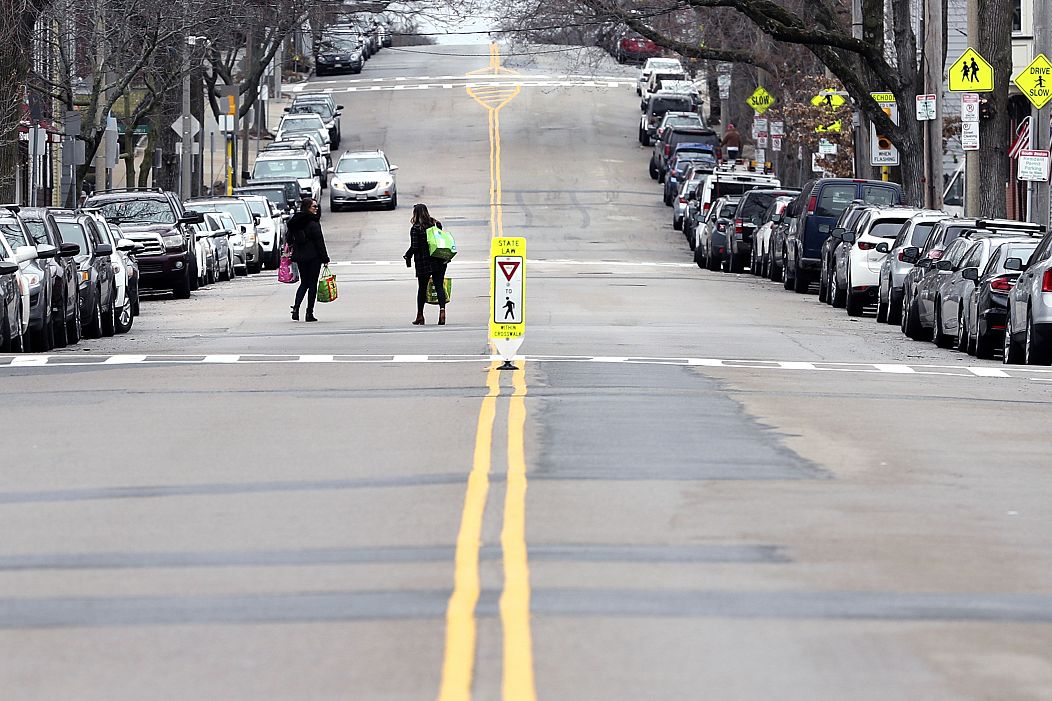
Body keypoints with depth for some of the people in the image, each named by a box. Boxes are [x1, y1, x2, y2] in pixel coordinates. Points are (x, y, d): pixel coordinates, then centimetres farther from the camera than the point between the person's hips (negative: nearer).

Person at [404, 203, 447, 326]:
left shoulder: (416, 228, -9)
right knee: (439, 286, 1)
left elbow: (414, 247, -12)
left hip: (423, 262, -3)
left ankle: (420, 316, 17)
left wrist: (407, 257, 4)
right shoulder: (436, 224, 5)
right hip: (439, 261, 3)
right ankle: (442, 309, -18)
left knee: (422, 288, 8)